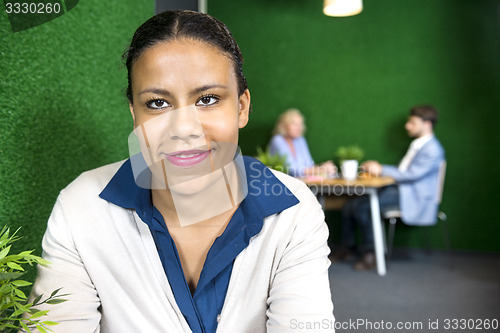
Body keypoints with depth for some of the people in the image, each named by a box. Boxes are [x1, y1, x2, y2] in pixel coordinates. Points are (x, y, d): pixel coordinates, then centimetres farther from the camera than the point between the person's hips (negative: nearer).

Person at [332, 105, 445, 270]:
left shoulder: (432, 150, -12)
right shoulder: (417, 145, 20)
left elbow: (411, 174, -21)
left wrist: (382, 170, -15)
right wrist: (378, 168, 8)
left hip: (413, 198, -10)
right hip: (400, 189, 10)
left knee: (361, 206, -25)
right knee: (350, 205, -3)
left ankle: (369, 254, -10)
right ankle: (346, 248, 8)